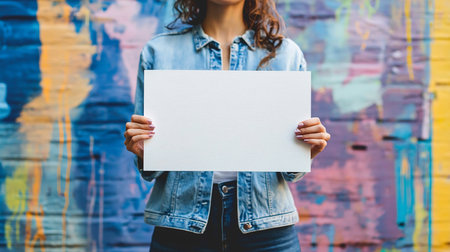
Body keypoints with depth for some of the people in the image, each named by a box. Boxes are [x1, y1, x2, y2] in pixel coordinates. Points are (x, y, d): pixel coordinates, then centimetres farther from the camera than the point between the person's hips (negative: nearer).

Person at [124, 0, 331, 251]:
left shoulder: (287, 54, 4)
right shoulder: (158, 51, 3)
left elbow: (289, 172, 5)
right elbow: (151, 171, 5)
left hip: (264, 229, 1)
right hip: (182, 227, 0)